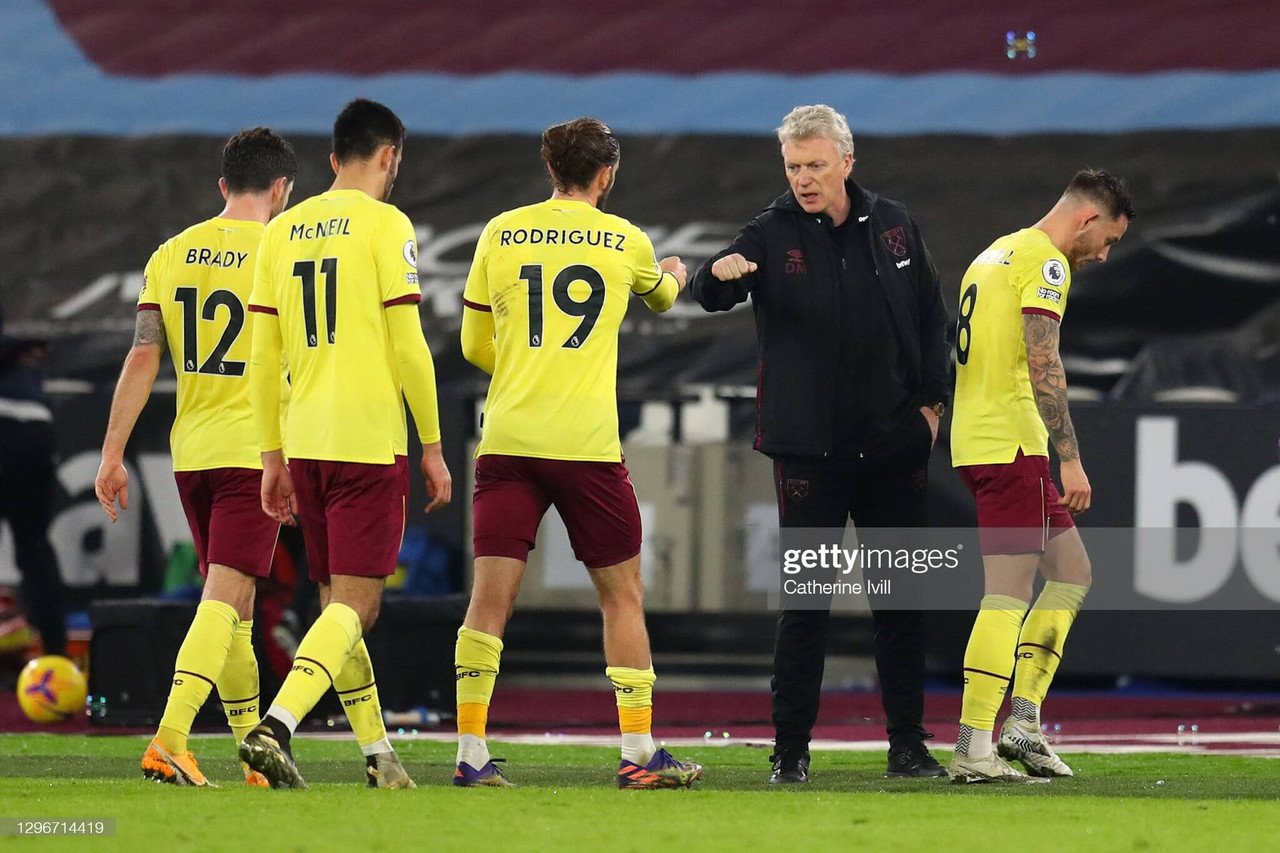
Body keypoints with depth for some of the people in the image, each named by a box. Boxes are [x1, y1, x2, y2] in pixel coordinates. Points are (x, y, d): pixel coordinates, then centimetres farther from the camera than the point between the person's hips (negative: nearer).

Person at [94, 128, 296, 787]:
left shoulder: (171, 255, 6)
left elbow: (142, 359, 3)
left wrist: (112, 454, 4)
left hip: (191, 453, 5)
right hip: (256, 451, -5)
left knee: (230, 605, 15)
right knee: (225, 600, -9)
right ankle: (169, 741, -23)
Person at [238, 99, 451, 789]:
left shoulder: (283, 231, 11)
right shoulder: (385, 225, -5)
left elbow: (263, 356, 11)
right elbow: (407, 346, -9)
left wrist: (272, 456, 17)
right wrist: (432, 447, -2)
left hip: (303, 442, 6)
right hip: (370, 440, -6)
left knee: (338, 599, 15)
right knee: (354, 603, -6)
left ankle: (378, 755, 19)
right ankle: (275, 727, -23)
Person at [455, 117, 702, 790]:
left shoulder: (500, 234, 7)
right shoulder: (624, 241, 5)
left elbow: (474, 344, 15)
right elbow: (662, 299, 29)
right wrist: (675, 275, 53)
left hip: (507, 438, 2)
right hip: (587, 443, -2)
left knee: (491, 597, 1)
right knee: (622, 595, 8)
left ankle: (471, 752, -3)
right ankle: (638, 753, 7)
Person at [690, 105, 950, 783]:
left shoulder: (892, 226, 6)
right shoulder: (772, 235, -4)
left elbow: (931, 315, 14)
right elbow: (711, 294, -19)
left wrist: (931, 400, 6)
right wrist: (719, 275, -42)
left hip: (894, 445, 3)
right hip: (808, 447, -3)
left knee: (900, 595, 8)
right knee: (805, 599, -3)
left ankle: (908, 745, 15)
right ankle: (791, 748, 3)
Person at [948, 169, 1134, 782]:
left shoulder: (995, 255, 21)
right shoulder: (1044, 263, -10)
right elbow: (1043, 365, -20)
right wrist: (1071, 459, -21)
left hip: (976, 443, 10)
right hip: (1012, 446, -10)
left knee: (1071, 572, 15)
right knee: (1008, 596, -10)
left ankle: (1022, 723, 10)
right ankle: (973, 751, -13)